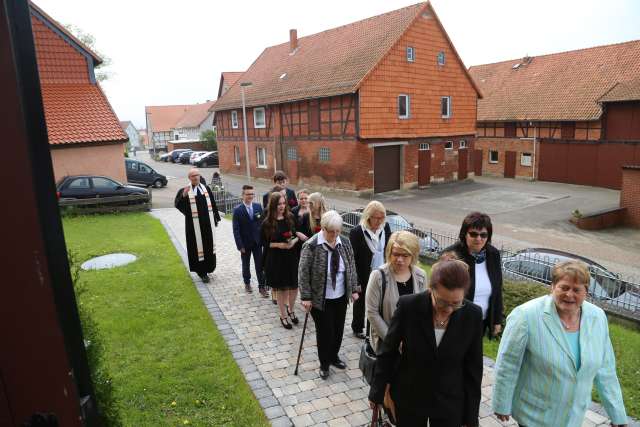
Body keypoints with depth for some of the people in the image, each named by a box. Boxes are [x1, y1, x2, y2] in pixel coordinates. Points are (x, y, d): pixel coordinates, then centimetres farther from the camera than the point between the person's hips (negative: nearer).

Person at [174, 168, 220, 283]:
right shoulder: (184, 191, -5)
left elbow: (213, 204, 12)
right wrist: (183, 195, -36)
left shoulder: (206, 188, 6)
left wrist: (216, 217, 12)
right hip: (194, 224, -4)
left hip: (208, 222, 4)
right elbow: (177, 205, -18)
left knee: (209, 245, 12)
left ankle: (208, 267, 31)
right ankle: (201, 271, 14)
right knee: (198, 246, 2)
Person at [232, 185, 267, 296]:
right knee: (246, 264, 16)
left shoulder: (258, 207, -2)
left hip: (257, 242, 2)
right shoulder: (237, 210, -10)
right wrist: (240, 246, -13)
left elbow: (262, 223, 3)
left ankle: (261, 286, 12)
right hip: (245, 243, -1)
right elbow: (236, 230, -10)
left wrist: (263, 239, -3)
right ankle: (247, 283, 36)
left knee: (259, 265, 3)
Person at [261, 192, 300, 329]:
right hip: (276, 259, -3)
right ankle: (283, 316, 27)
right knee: (281, 288, 8)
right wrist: (279, 244, -18)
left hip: (292, 257, 3)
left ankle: (291, 309, 38)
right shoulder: (267, 223, -9)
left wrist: (293, 241, -13)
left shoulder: (290, 218, -1)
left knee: (294, 286, 11)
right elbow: (265, 242, -4)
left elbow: (298, 234, 8)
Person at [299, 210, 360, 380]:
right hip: (320, 299, -5)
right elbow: (303, 273, -15)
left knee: (338, 329, 15)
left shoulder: (345, 243, -2)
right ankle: (324, 364, 25)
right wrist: (306, 297, -15)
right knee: (325, 332, 3)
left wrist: (354, 289, 6)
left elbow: (351, 268, 8)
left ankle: (334, 356, 38)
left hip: (340, 297, 5)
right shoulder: (311, 245, -18)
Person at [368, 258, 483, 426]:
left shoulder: (472, 315, -15)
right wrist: (377, 392, 0)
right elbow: (387, 351, -8)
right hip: (408, 397, -1)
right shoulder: (408, 306, -21)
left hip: (450, 402, 1)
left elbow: (473, 367, -4)